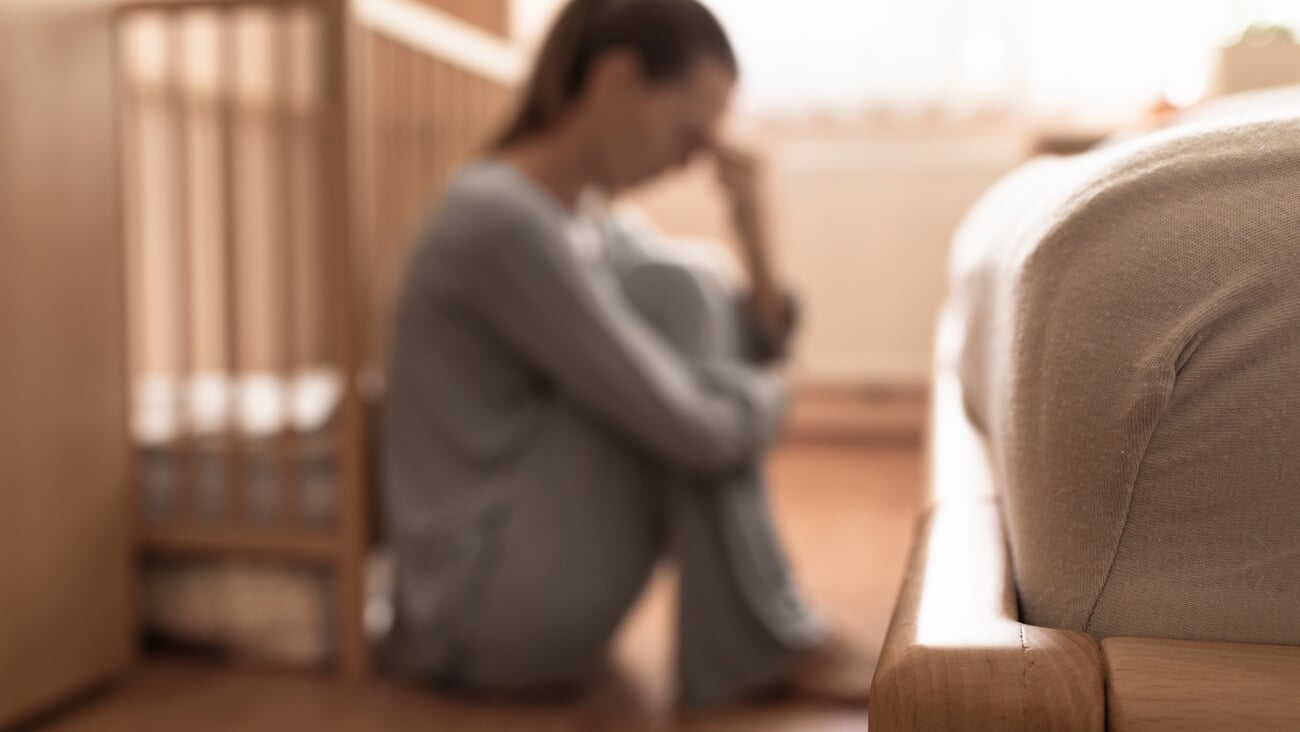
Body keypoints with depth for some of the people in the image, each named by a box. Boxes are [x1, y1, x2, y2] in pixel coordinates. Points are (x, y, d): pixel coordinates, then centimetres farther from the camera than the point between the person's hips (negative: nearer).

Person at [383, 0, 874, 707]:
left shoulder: (590, 227, 9)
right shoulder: (501, 220, -21)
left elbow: (755, 356, 13)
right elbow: (697, 431, -25)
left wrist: (754, 240, -3)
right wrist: (767, 395, -4)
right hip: (484, 614, -9)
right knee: (675, 298, -15)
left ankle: (771, 629, 3)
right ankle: (760, 642, -6)